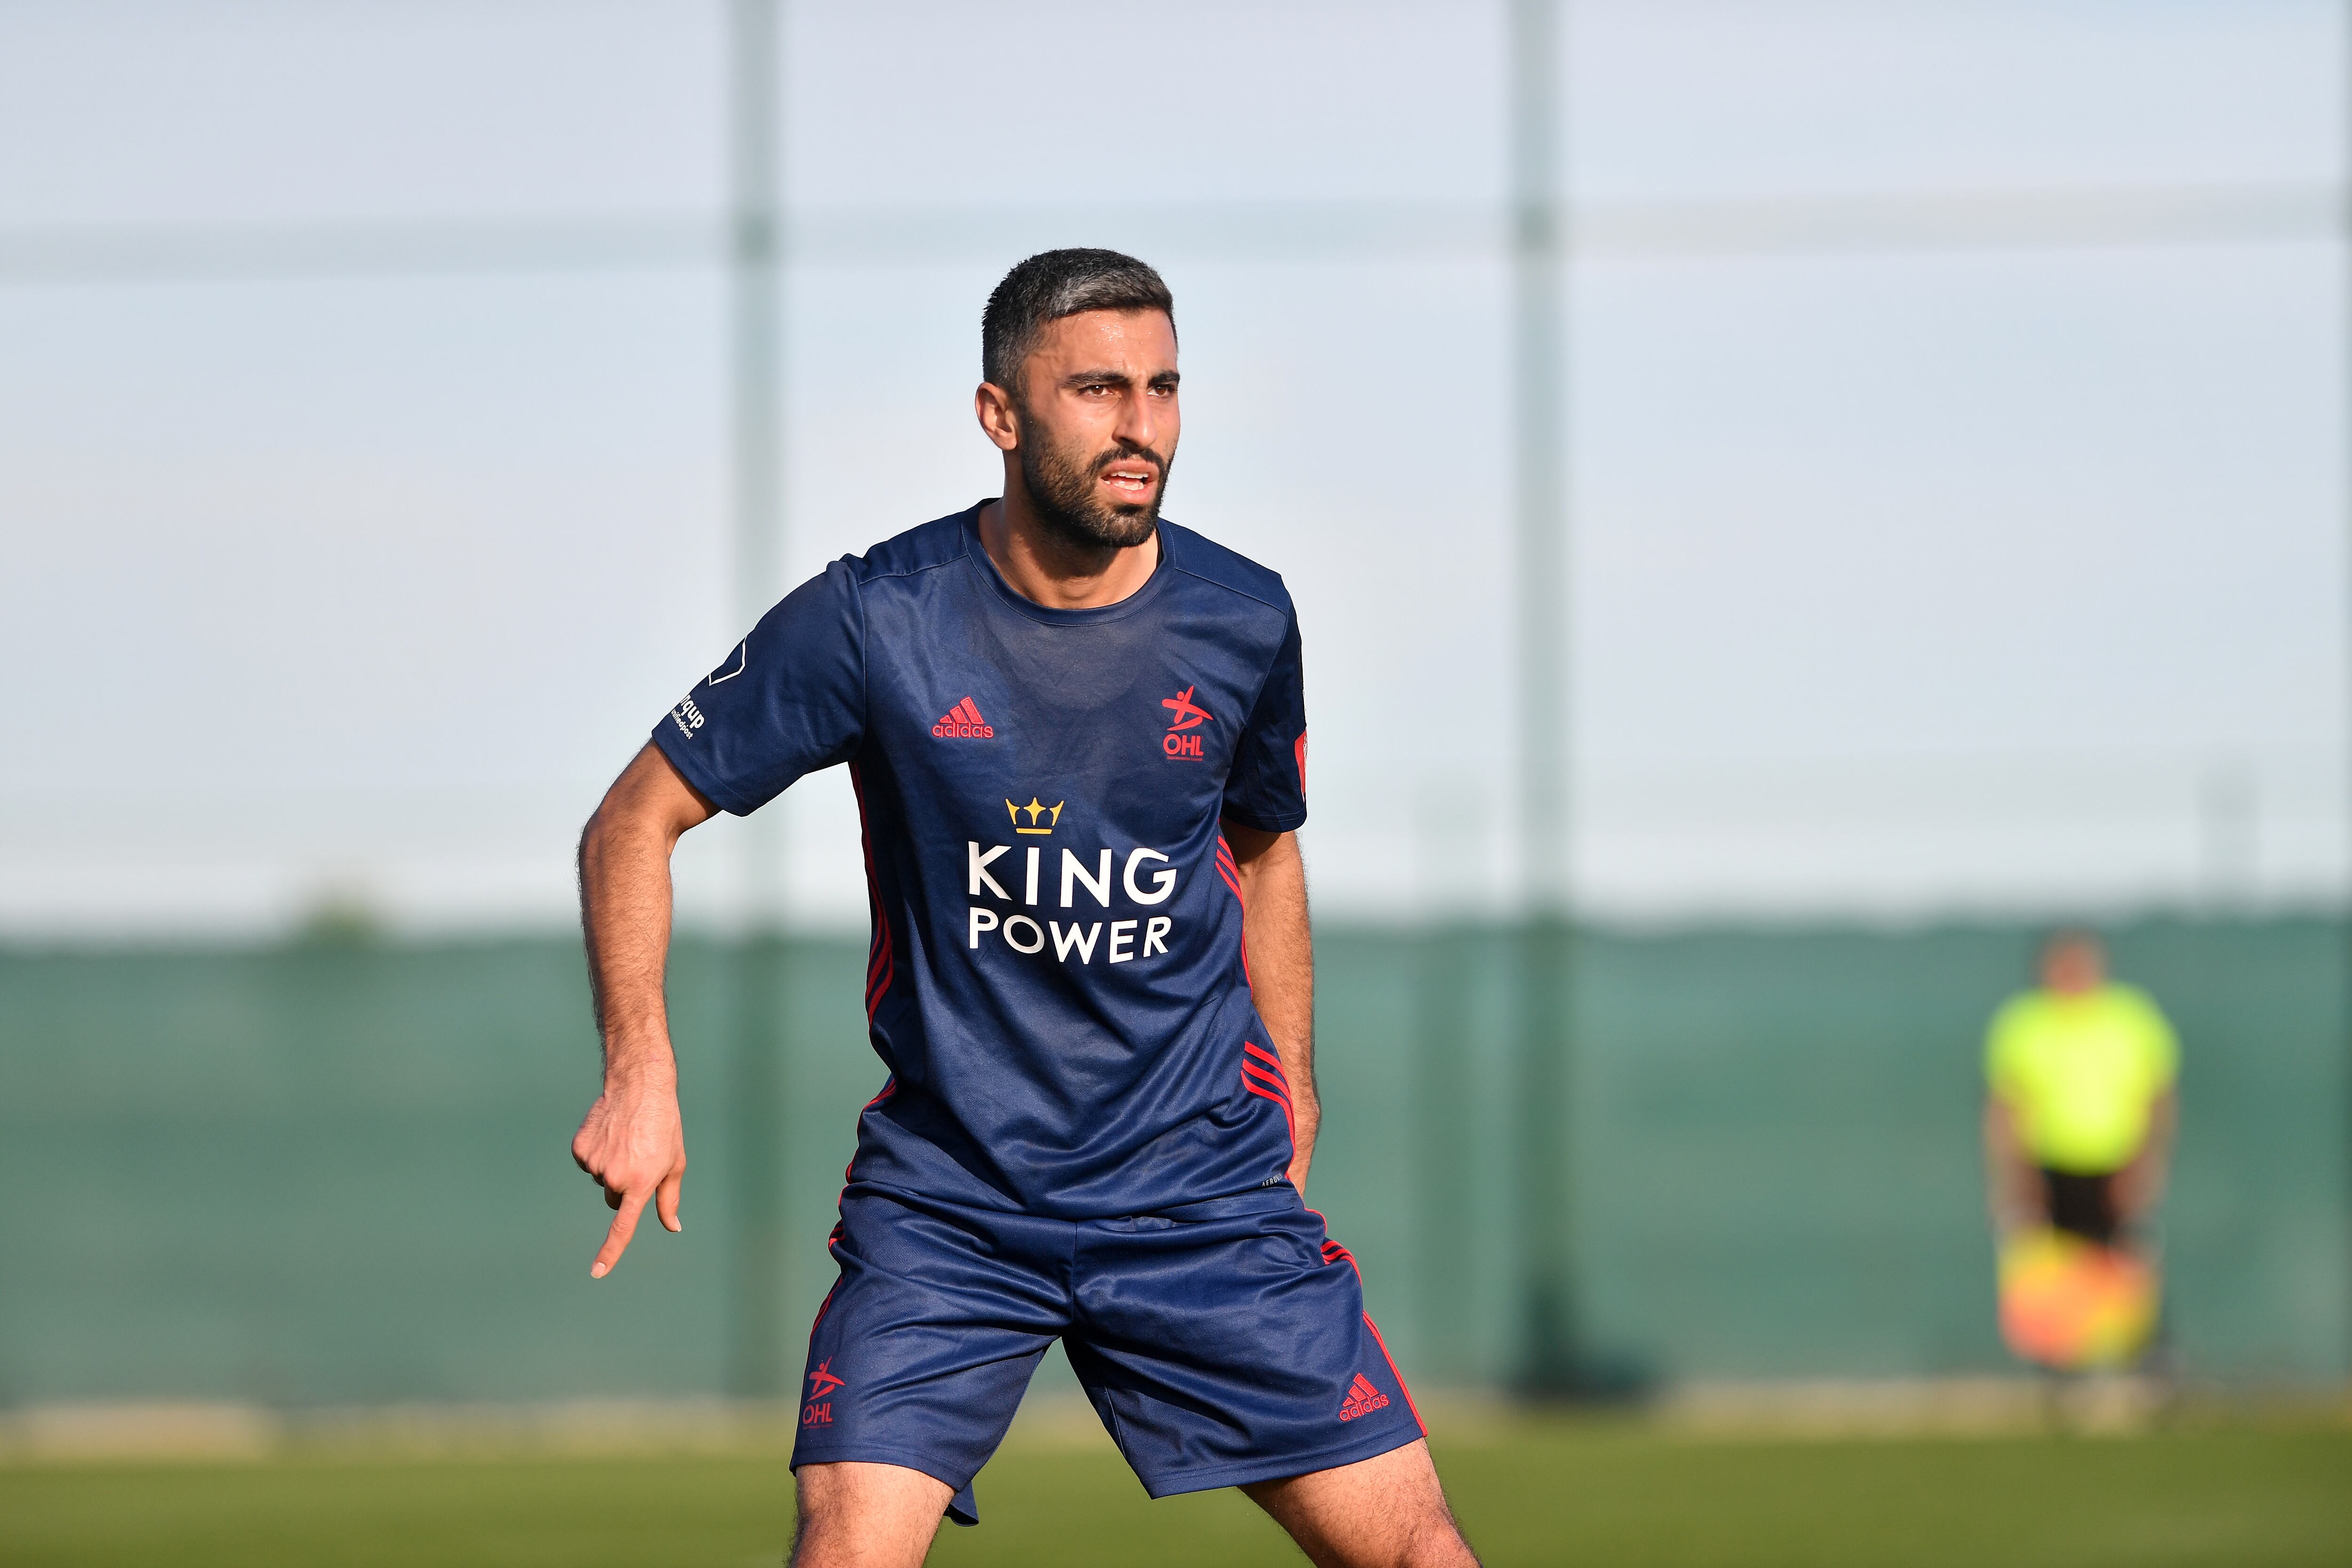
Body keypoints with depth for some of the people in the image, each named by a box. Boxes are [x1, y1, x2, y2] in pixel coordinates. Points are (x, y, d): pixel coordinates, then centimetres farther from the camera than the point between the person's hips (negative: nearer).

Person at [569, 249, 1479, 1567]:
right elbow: (636, 824, -2)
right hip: (943, 1198, -2)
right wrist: (641, 1074, -14)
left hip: (1202, 1184, 2)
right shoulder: (873, 621, -10)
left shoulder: (1240, 622, -1)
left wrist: (1290, 1096, 18)